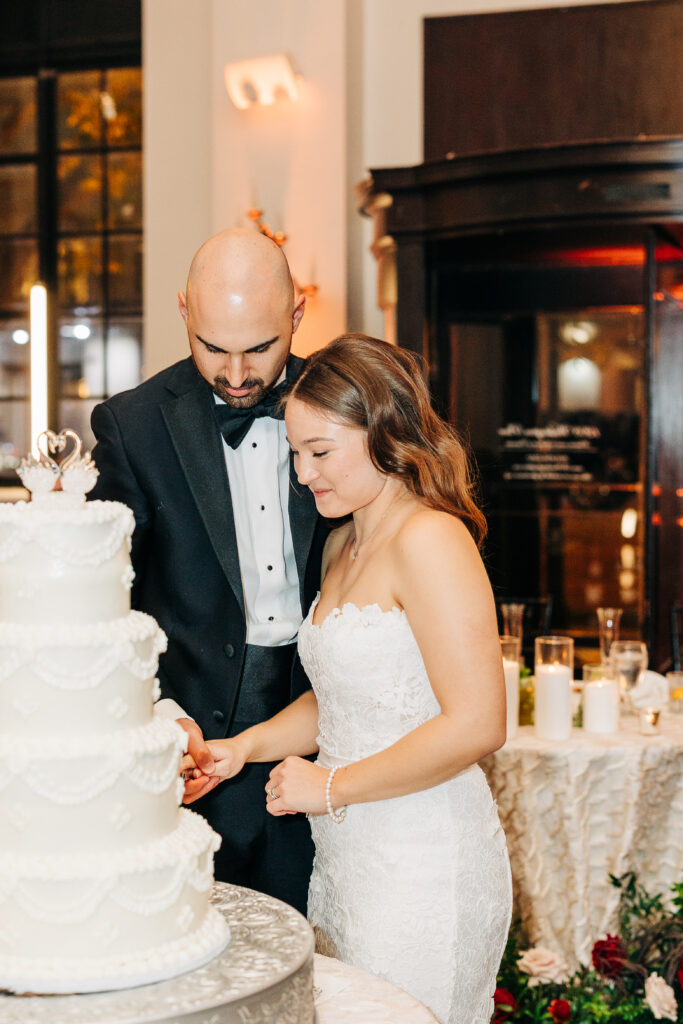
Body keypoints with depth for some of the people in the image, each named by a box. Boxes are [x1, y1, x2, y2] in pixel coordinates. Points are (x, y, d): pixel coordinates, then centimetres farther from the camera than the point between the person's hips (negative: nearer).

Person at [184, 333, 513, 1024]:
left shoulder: (430, 538, -16)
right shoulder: (343, 546, 12)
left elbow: (476, 725, -22)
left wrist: (332, 787, -14)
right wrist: (246, 747, 6)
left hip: (424, 869, -8)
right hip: (342, 858, 8)